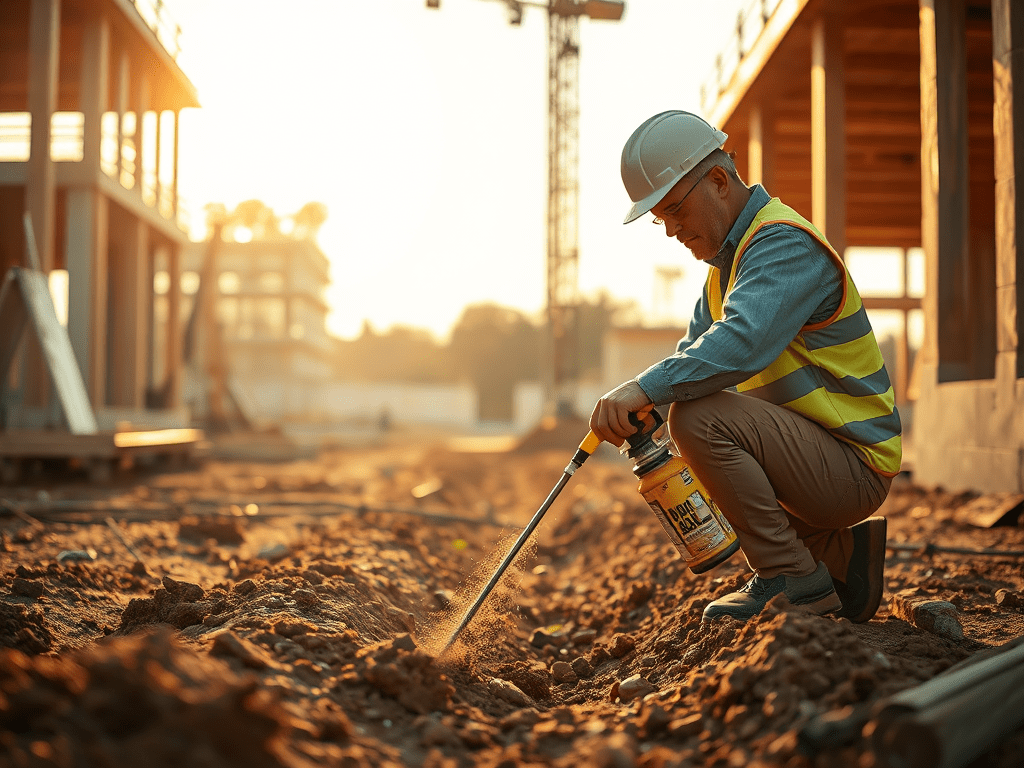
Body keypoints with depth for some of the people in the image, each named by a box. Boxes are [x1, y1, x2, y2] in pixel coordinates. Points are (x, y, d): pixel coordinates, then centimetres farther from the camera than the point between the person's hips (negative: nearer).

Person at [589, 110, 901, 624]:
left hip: (854, 467, -10)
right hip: (816, 456, 10)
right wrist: (636, 407, -7)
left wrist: (647, 388, -40)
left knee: (698, 417, -26)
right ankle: (837, 552, 13)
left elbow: (742, 342, -35)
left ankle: (795, 581, -14)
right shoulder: (728, 256, 15)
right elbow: (695, 354, 12)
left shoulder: (785, 244, -18)